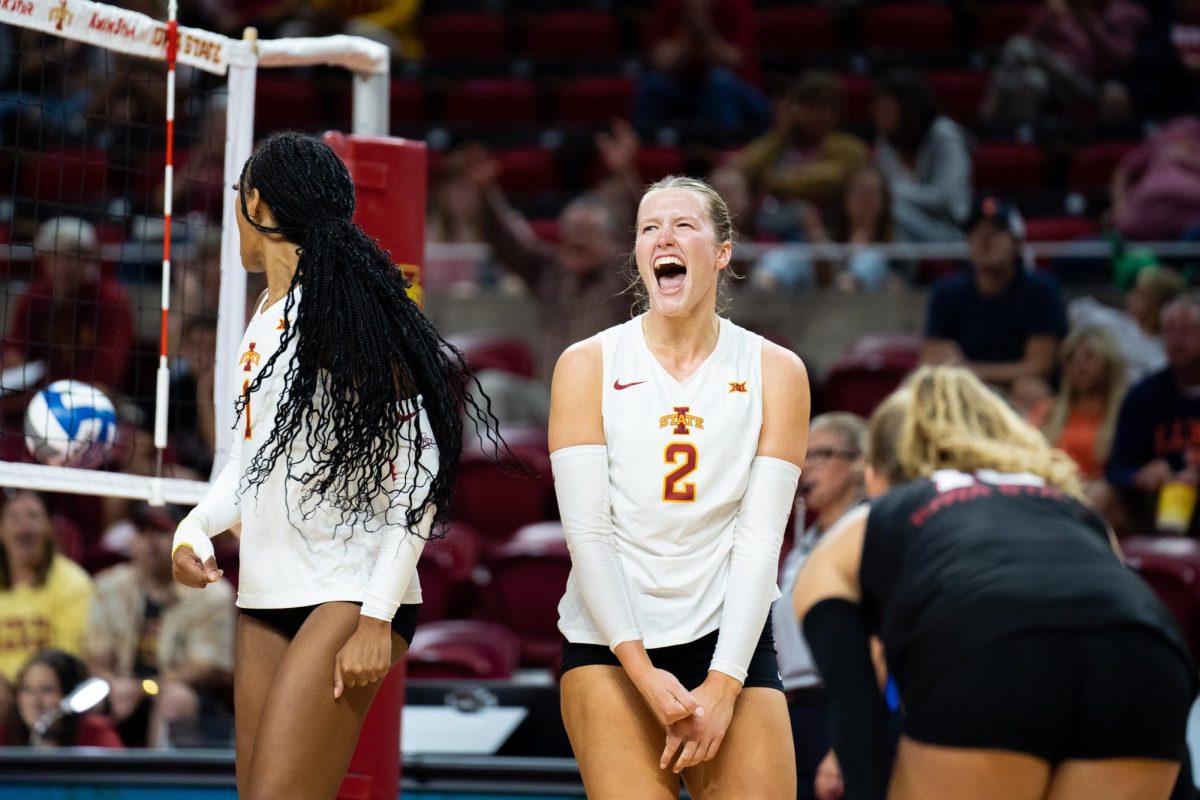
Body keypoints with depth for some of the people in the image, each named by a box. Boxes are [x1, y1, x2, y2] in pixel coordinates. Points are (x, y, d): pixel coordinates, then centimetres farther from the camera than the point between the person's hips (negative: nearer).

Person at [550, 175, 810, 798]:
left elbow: (760, 538, -3)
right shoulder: (588, 365, 1)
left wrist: (722, 687, -11)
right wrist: (643, 674, -14)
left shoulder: (775, 372, 3)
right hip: (610, 641, -1)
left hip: (731, 635, 1)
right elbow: (586, 531, -5)